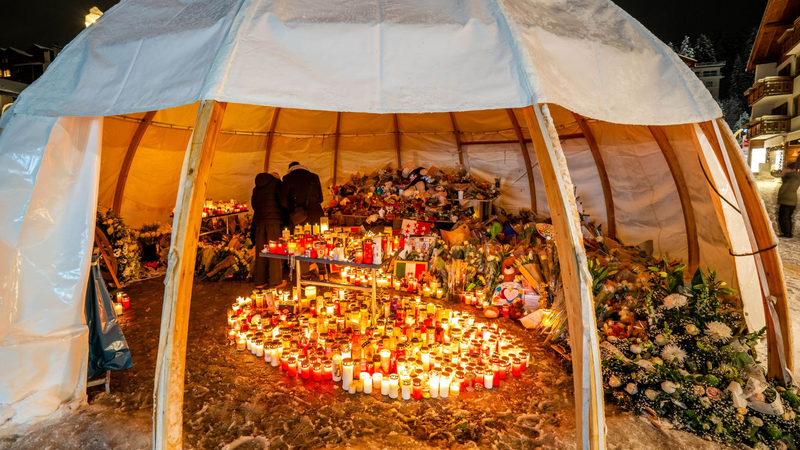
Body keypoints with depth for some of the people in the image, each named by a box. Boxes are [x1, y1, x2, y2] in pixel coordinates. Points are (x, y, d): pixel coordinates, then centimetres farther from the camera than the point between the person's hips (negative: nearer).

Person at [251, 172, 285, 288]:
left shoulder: (256, 188, 21)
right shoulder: (276, 182, 5)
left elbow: (254, 205, 20)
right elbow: (282, 200, -1)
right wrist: (285, 216, 8)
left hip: (259, 219, 5)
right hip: (273, 218, -5)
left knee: (260, 251, 7)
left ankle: (260, 281, 10)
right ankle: (276, 281, -3)